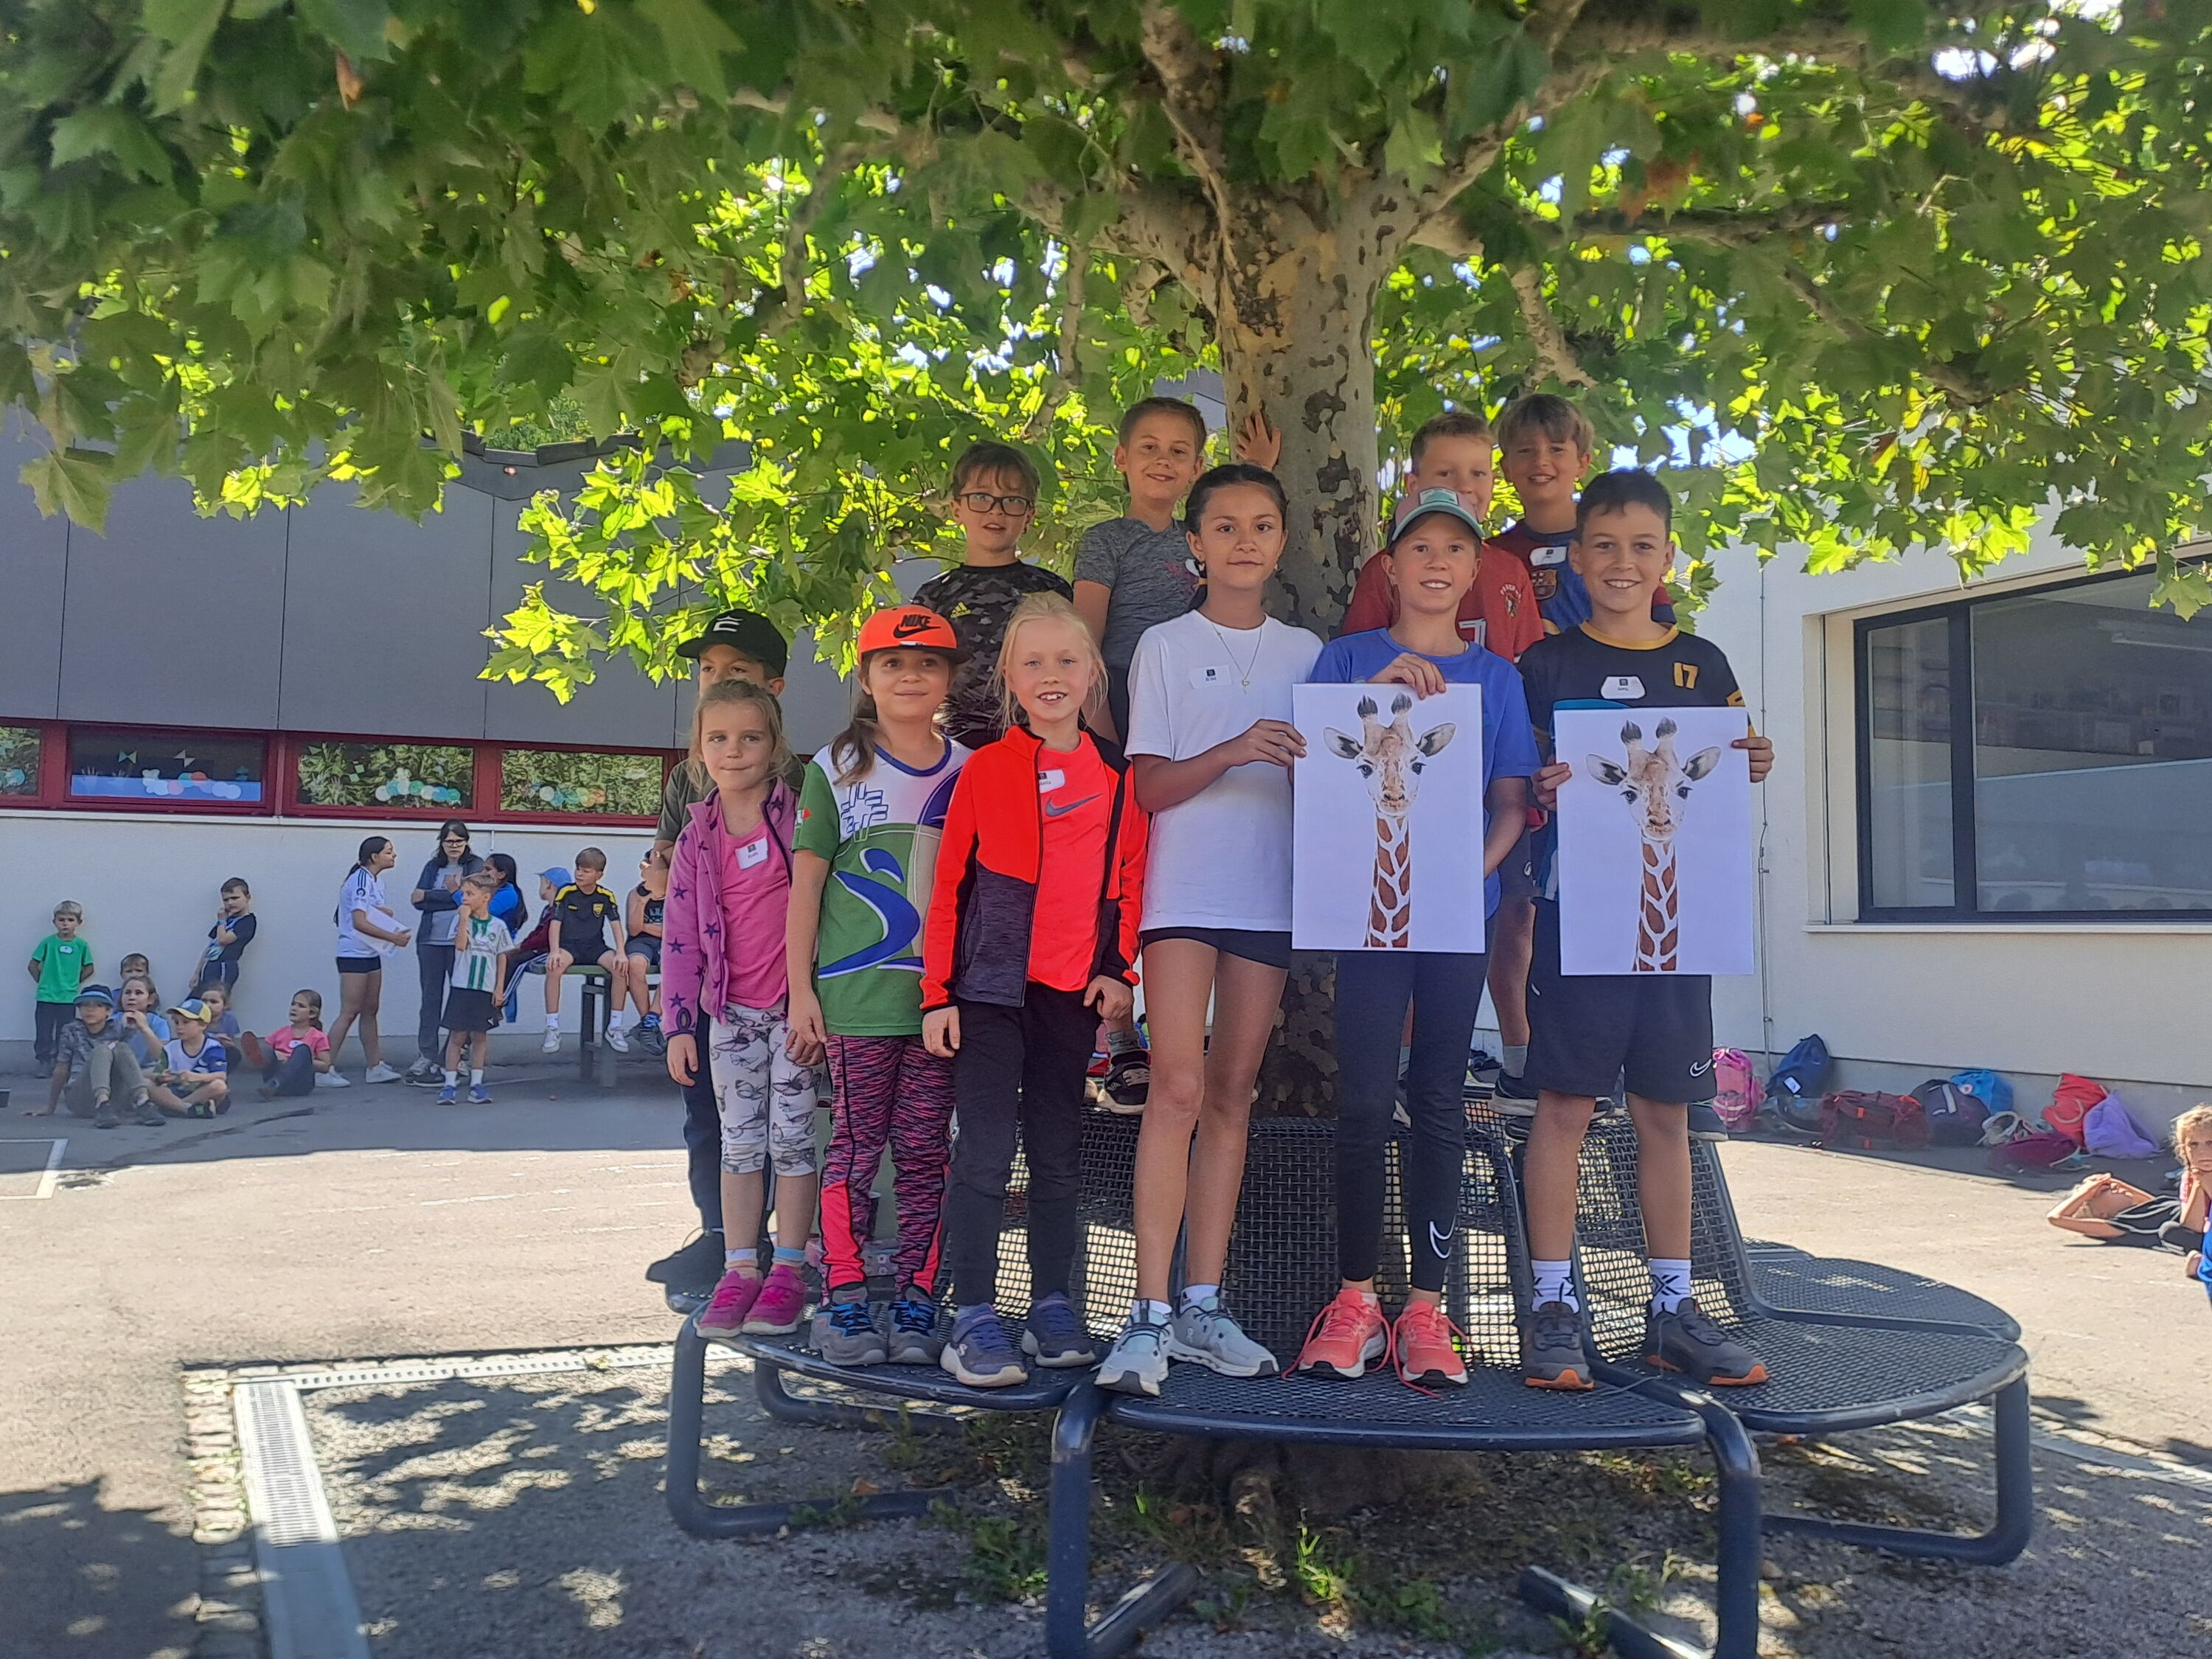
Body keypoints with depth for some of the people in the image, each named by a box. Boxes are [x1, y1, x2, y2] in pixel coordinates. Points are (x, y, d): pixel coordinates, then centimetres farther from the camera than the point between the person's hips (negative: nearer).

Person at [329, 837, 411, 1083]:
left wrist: (384, 912, -2)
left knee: (370, 1012, 11)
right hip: (354, 954, -9)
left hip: (371, 954, 9)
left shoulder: (376, 880, 12)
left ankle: (375, 1067, 15)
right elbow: (359, 922, -22)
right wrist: (393, 938, -18)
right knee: (349, 1013, -9)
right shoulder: (361, 879, -16)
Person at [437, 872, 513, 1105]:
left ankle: (476, 1084, 13)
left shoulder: (498, 925, 2)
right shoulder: (461, 920, 1)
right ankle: (450, 1083, 7)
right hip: (461, 987, -1)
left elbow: (502, 958, 6)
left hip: (486, 989, 1)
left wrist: (500, 988, 2)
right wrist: (464, 918, -16)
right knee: (457, 1035, 2)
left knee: (479, 1036, 7)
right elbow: (460, 945, -14)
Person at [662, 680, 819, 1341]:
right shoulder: (696, 839, 5)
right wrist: (679, 1024, 1)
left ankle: (788, 1270, 11)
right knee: (740, 1142, 8)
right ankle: (740, 1271, 15)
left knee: (792, 1139, 2)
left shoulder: (799, 816, -5)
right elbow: (681, 937, 6)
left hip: (795, 1006, -3)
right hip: (732, 1012, 3)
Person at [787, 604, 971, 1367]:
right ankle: (843, 1299, 5)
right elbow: (805, 883, 4)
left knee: (925, 1150, 4)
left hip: (941, 992, 2)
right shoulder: (835, 769, 5)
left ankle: (915, 1303, 10)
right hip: (855, 992, -2)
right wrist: (800, 989, -2)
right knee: (857, 1144, -1)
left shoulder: (967, 773, 10)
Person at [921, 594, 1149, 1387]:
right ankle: (972, 1319, 1)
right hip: (990, 987, -3)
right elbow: (949, 886, 0)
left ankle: (1052, 1308, 20)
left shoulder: (1119, 776, 8)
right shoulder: (985, 769, 0)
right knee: (985, 1151, -6)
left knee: (1059, 1155, 11)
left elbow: (1130, 881, 12)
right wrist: (937, 994, -4)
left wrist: (1118, 970, 0)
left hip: (1074, 990, 3)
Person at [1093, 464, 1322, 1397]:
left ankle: (1202, 1306, 12)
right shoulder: (1165, 646, 5)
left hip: (1270, 892, 3)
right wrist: (1233, 751, -18)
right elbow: (1149, 787, -2)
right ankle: (1149, 1317, -10)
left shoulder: (1307, 653, 14)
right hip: (1183, 890, -3)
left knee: (1230, 1096, 6)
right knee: (1178, 1089, -13)